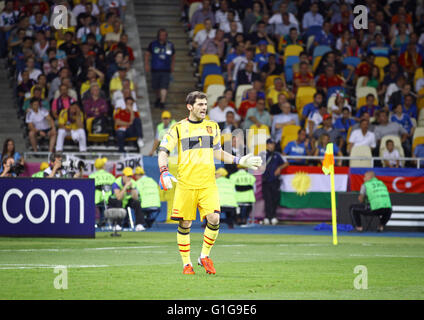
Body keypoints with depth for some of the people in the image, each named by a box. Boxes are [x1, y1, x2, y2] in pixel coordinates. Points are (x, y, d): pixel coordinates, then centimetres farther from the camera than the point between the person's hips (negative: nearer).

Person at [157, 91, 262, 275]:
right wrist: (164, 172, -15)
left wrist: (239, 161, 15)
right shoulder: (178, 128, 3)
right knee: (184, 224, 0)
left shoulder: (212, 127, 13)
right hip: (185, 184, -2)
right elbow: (163, 152, 2)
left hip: (208, 184, 2)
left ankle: (204, 256, 5)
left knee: (214, 219, -15)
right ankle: (186, 263, 14)